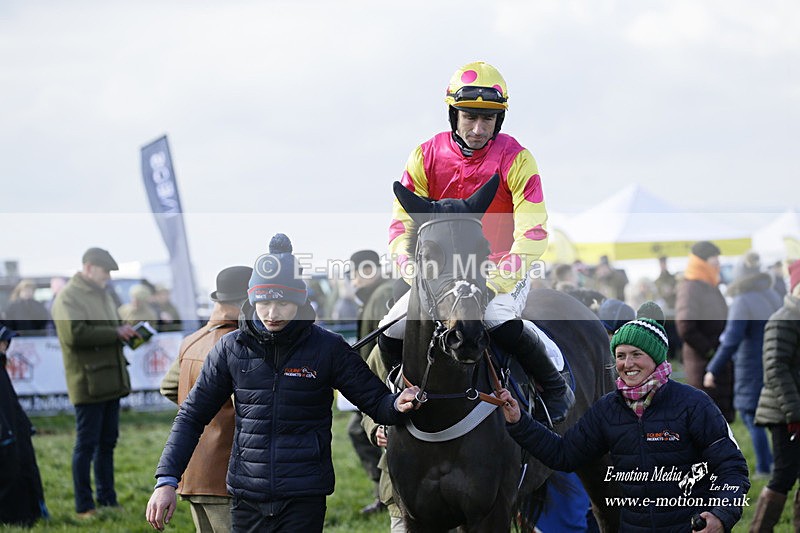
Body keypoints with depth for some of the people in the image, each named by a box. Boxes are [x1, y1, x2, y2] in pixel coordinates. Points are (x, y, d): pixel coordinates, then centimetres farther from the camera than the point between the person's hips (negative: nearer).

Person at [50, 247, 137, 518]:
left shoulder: (103, 295, 19)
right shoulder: (69, 297, -10)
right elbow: (75, 334, -22)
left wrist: (126, 332, 6)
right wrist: (115, 333, -19)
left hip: (111, 381, 9)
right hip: (88, 382, -9)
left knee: (107, 442, 12)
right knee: (87, 443, -5)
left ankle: (108, 500, 19)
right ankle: (84, 506, 0)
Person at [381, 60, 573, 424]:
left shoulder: (515, 159, -8)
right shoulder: (426, 156, 1)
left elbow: (532, 231, -16)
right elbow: (402, 220, 1)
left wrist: (500, 279, -30)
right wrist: (412, 268, -19)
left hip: (502, 268, -3)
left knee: (500, 320, -35)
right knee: (392, 335, -14)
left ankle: (555, 384, -8)